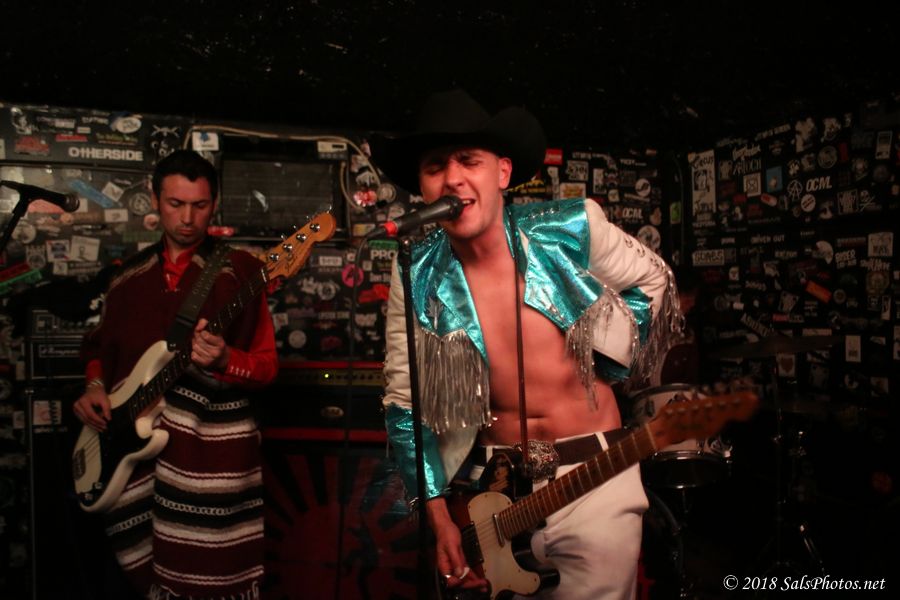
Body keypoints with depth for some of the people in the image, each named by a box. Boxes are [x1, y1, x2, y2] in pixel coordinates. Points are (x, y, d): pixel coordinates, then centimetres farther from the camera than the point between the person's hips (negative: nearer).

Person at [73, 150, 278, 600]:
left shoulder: (237, 273, -4)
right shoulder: (129, 275, 10)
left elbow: (266, 365, -5)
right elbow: (100, 345, 22)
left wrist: (223, 360, -25)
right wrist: (95, 387, 2)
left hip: (211, 449, -4)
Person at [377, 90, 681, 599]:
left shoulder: (573, 230, -13)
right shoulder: (418, 277, -10)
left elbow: (654, 282, 6)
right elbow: (405, 404, -3)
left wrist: (606, 367, -4)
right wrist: (440, 520, -4)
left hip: (595, 473, -1)